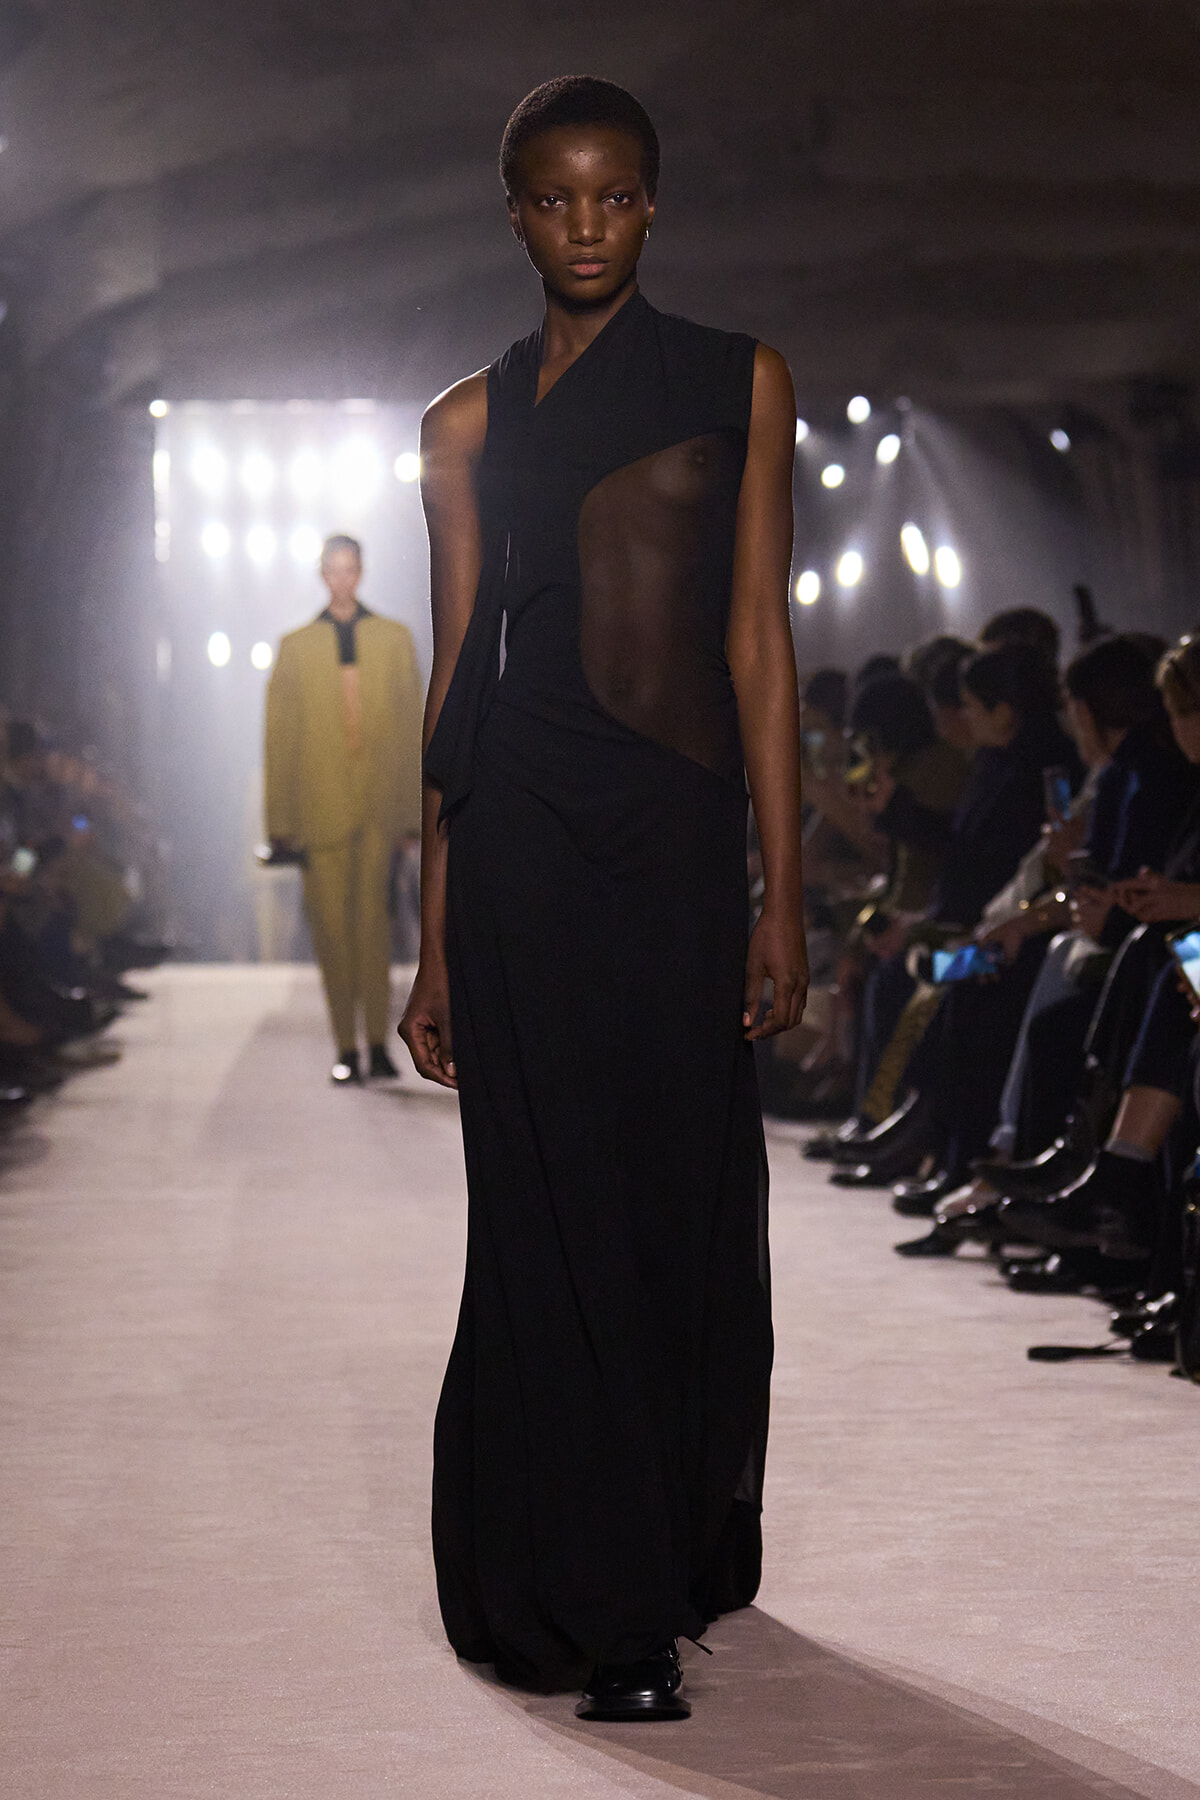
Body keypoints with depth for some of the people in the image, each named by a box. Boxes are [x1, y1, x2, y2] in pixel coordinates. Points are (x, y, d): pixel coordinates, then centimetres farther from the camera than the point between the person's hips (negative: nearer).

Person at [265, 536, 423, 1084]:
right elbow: (280, 737, 9)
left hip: (378, 805, 0)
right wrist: (281, 821, 4)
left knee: (372, 918, -10)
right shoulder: (296, 647, 11)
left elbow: (412, 725, 11)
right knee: (331, 926, -2)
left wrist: (414, 807, 6)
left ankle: (378, 1043, -7)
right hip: (321, 806, 0)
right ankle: (347, 1049, 4)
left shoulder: (394, 638, 12)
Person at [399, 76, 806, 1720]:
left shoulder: (741, 385, 9)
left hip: (682, 829, 1)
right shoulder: (470, 423, 9)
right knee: (559, 1211, -2)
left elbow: (759, 646, 5)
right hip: (523, 833, -1)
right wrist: (435, 948, 5)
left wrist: (782, 895, -1)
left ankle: (682, 1562, 21)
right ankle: (603, 1610, 2)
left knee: (688, 1201, 4)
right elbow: (454, 682, 8)